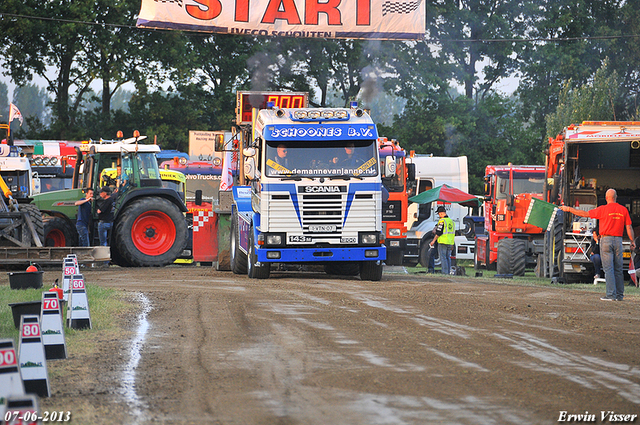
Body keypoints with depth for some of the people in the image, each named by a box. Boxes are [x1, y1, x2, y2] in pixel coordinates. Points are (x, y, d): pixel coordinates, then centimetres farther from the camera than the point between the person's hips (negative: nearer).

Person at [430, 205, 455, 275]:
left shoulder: (442, 221, -11)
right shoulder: (451, 221, 14)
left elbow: (439, 232, -14)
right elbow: (453, 234, 18)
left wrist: (433, 241, -4)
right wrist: (452, 244, 24)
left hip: (442, 242, -7)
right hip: (450, 243, 7)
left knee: (443, 257, -6)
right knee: (448, 257, 12)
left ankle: (445, 272, -11)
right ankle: (448, 272, 11)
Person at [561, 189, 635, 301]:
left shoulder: (603, 209, -7)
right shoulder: (623, 210, 5)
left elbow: (585, 214, -5)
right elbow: (629, 227, 4)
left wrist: (568, 209, 3)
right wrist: (632, 241, 14)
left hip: (606, 240, -4)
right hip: (618, 240, 4)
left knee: (608, 268, -4)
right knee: (618, 269, 9)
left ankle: (611, 294, -10)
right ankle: (619, 295, 9)